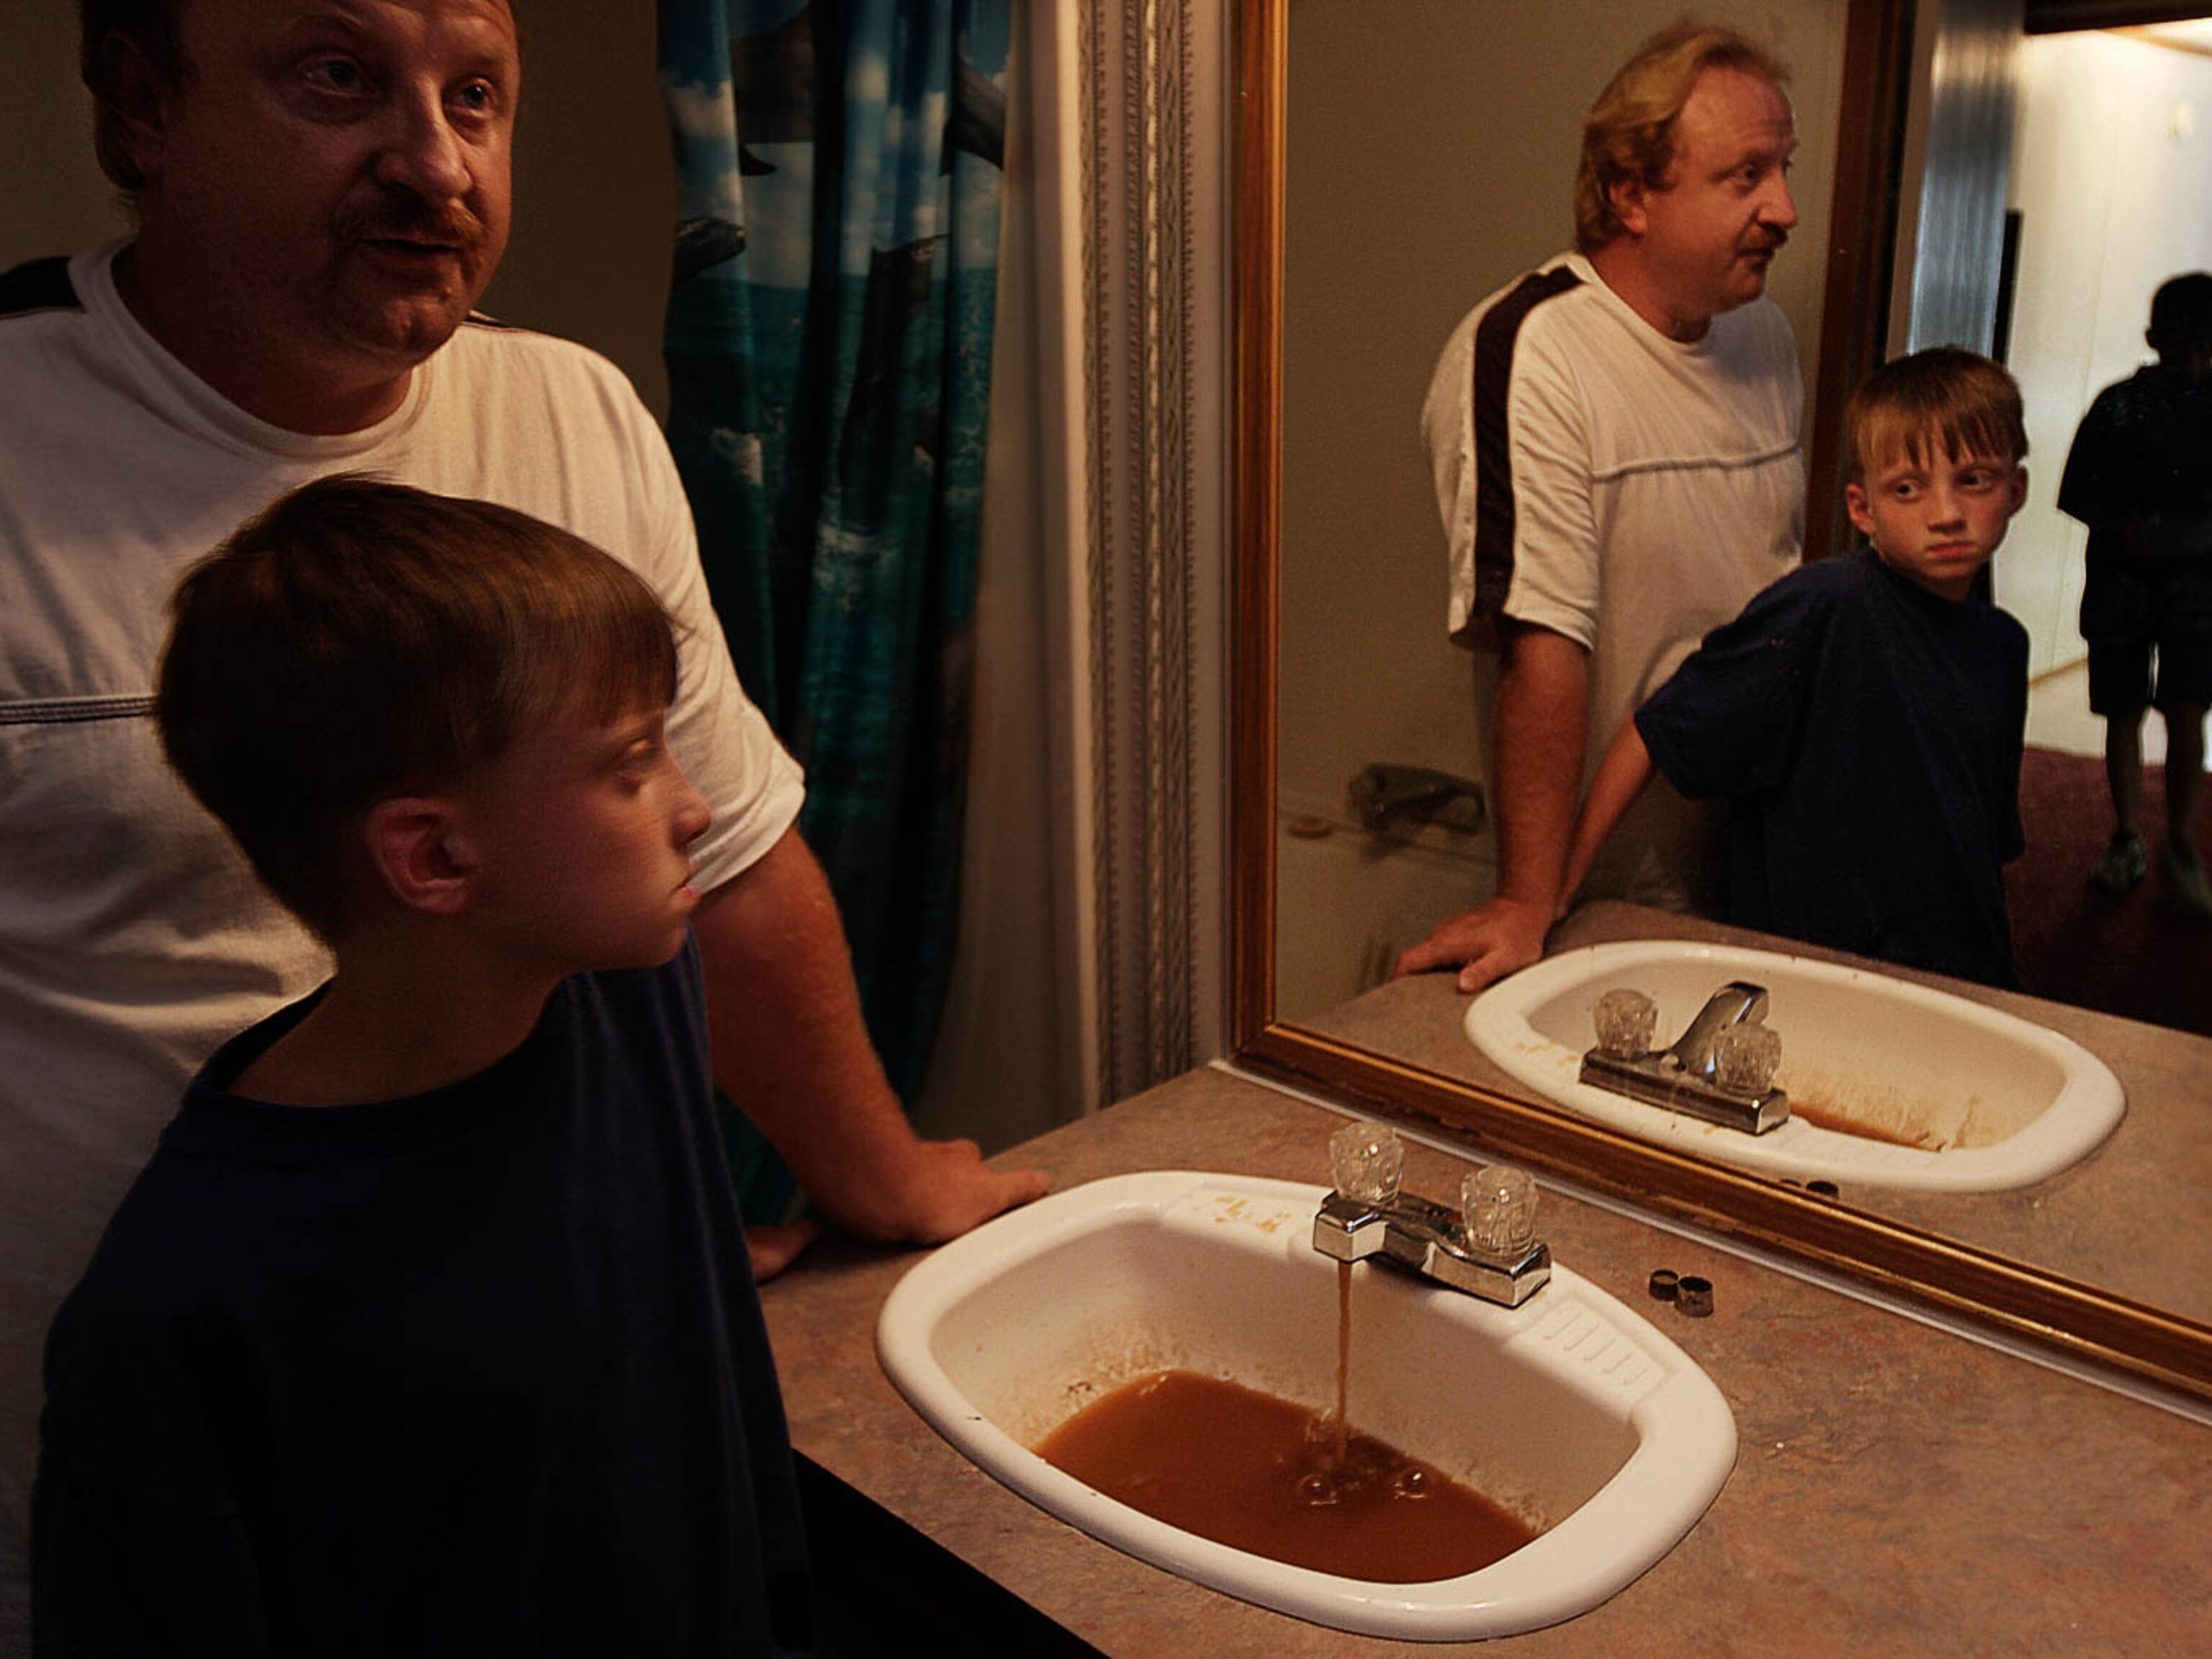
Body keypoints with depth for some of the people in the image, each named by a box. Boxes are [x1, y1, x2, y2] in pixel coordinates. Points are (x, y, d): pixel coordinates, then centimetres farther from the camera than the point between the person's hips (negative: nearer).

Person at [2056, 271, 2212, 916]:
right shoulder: (2118, 405, 0)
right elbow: (2077, 494, 3)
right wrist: (2121, 529, -14)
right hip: (2121, 578, 0)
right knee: (2123, 713, 7)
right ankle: (2128, 839, 20)